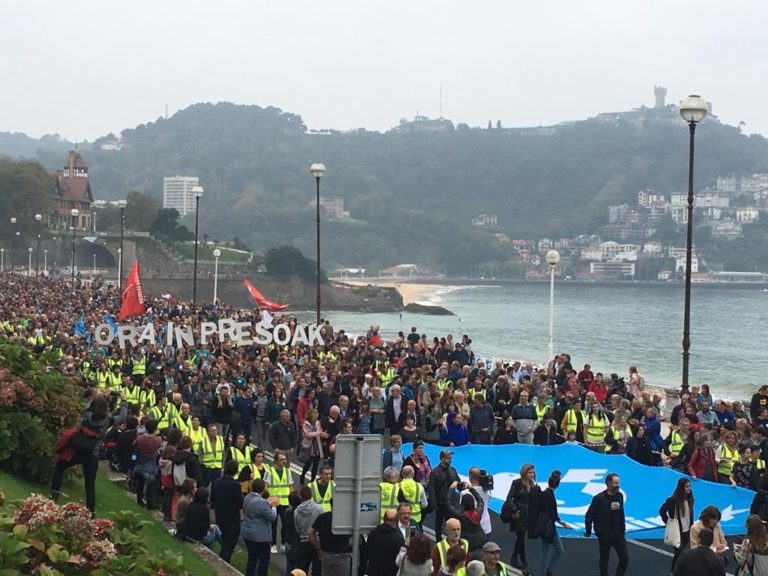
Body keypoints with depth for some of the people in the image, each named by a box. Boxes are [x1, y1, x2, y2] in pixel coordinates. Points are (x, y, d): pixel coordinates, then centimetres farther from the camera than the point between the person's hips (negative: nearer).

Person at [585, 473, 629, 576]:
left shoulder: (620, 496, 3)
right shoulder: (599, 498, -14)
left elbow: (621, 513, 13)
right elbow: (589, 515, -11)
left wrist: (623, 528, 10)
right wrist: (588, 531, -12)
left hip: (618, 533, 5)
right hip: (604, 535, -5)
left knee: (625, 558, 3)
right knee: (604, 559, 8)